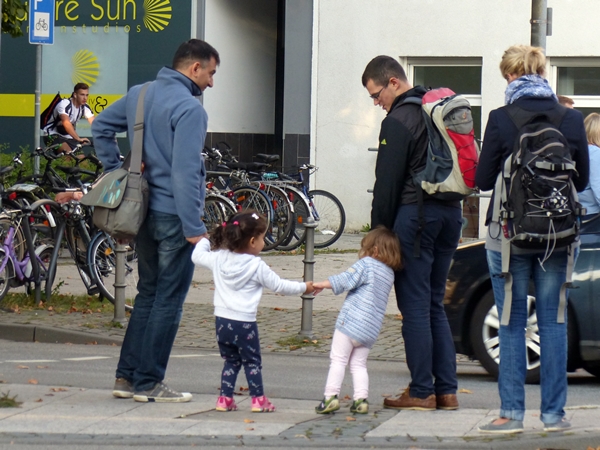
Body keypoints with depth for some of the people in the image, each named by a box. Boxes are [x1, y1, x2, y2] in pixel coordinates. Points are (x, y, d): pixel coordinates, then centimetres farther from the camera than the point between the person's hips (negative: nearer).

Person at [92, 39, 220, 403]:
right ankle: (149, 383, 4)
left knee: (147, 294, 17)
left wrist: (116, 171, 16)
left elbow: (101, 128, 19)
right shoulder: (189, 108, -17)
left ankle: (127, 376, 17)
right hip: (174, 217, -8)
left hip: (144, 211, 8)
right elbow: (185, 173, -22)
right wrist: (195, 228, -20)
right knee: (168, 301, 0)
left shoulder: (140, 95, 9)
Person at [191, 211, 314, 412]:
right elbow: (279, 285, -2)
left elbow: (197, 256, 15)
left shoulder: (219, 258, 2)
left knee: (231, 360, 17)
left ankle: (225, 398, 12)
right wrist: (304, 287, 11)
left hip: (222, 320, 5)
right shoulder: (257, 266, -9)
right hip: (244, 323, -5)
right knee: (252, 361, 8)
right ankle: (258, 399, 9)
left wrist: (204, 241, 33)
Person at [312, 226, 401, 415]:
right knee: (359, 364, 13)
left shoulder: (366, 264, -6)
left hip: (350, 322, -7)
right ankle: (361, 399, 1)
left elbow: (345, 280, -11)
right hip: (371, 330, 7)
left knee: (338, 360, -2)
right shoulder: (390, 274, 16)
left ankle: (331, 397, -9)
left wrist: (321, 285, -3)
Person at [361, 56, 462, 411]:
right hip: (451, 212, 8)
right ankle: (447, 389, 10)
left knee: (415, 306, -3)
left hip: (415, 212, -8)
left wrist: (379, 232, -4)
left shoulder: (398, 121, -10)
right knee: (435, 304, 13)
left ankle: (422, 392, -3)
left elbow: (387, 184, -10)